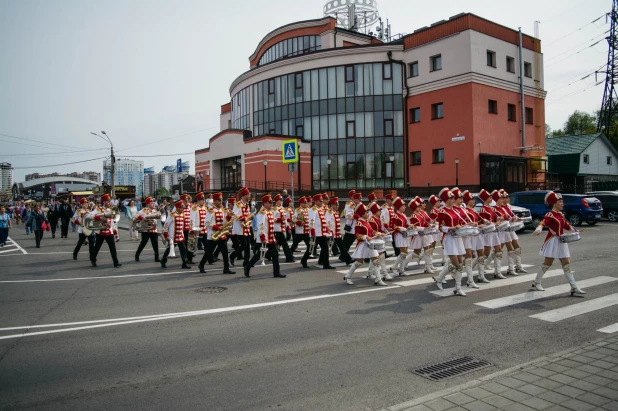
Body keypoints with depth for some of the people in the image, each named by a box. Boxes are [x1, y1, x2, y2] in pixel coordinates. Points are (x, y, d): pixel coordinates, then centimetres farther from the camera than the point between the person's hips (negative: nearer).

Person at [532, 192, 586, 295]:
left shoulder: (560, 214, 11)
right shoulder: (550, 214, -14)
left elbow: (566, 225, 26)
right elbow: (543, 222, -33)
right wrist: (538, 230, -51)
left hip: (562, 241, 8)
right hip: (553, 241, -8)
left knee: (567, 264, 6)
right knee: (547, 263, 0)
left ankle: (574, 287, 8)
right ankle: (536, 283, 15)